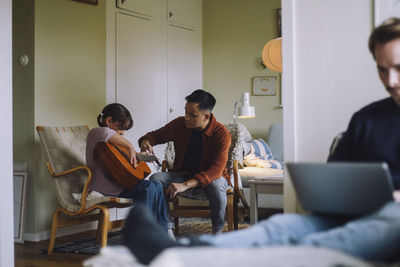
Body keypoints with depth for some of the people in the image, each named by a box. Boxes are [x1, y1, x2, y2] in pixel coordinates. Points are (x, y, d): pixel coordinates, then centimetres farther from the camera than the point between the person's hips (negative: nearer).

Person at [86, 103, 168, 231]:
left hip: (116, 183, 10)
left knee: (157, 187, 1)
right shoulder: (94, 133, -9)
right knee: (149, 187, -21)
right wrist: (130, 146, -28)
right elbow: (105, 133, -34)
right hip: (104, 188, -10)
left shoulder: (114, 141, 22)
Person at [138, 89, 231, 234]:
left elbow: (216, 169, -28)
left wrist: (186, 185, -39)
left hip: (208, 178, -4)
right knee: (155, 179, -25)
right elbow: (156, 135, 10)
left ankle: (217, 232, -14)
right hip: (182, 174, 4)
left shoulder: (221, 134, -19)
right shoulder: (179, 124, -6)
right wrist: (146, 141, -17)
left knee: (217, 186, -40)